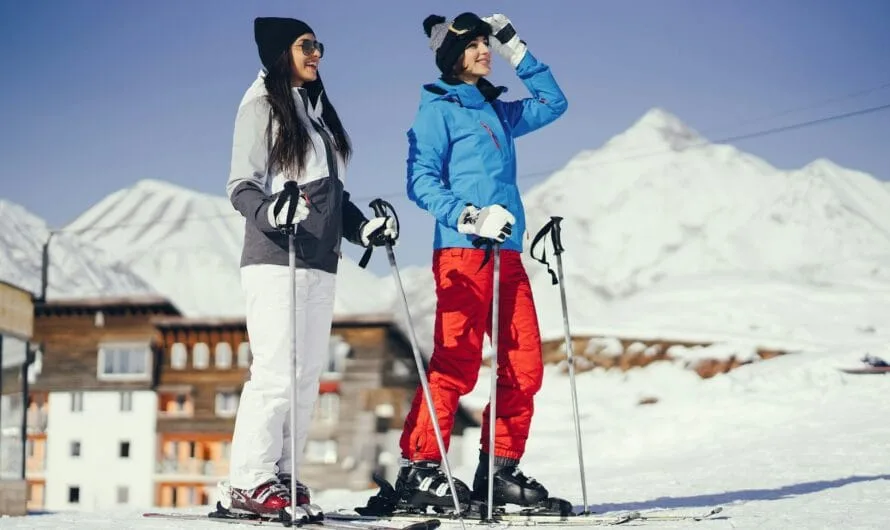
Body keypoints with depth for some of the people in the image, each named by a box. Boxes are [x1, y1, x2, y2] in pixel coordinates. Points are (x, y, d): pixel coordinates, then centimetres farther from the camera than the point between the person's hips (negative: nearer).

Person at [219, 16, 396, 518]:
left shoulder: (318, 108, 20)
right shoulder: (262, 105, -1)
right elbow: (241, 187, -7)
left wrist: (364, 227, 9)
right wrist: (271, 212, -27)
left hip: (320, 260, 7)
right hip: (276, 257, -7)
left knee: (309, 373, 4)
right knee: (278, 370, -13)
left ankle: (282, 477, 8)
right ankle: (248, 481, -9)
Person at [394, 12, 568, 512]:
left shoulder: (498, 110, 20)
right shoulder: (437, 108, 1)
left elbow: (553, 103, 32)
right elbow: (421, 182, -7)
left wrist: (516, 50, 24)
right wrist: (470, 217, -20)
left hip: (507, 254, 7)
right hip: (462, 252, -7)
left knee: (525, 367, 2)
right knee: (456, 366, -12)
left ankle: (499, 469, 9)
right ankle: (419, 468, -6)